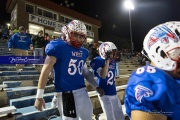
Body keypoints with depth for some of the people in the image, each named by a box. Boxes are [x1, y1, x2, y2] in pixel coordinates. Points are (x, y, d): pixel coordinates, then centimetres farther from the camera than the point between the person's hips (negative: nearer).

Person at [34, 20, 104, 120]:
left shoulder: (83, 52, 10)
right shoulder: (58, 47, -10)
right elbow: (46, 71, -11)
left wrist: (97, 86, 21)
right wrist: (39, 96, -11)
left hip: (82, 91, 7)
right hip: (65, 93, -7)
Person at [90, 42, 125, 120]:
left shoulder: (113, 62, 5)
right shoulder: (97, 61, -15)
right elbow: (103, 75, -29)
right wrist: (107, 61, -27)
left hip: (113, 93, 7)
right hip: (104, 94, -7)